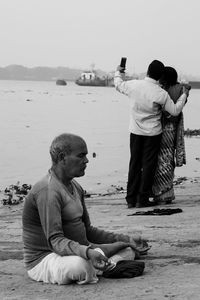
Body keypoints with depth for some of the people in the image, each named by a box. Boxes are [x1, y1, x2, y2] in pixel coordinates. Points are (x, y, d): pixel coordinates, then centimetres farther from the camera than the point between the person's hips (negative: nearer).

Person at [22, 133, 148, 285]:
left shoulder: (76, 187, 11)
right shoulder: (48, 191, -21)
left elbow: (88, 230, 17)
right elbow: (55, 240, -29)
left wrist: (127, 239, 9)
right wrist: (88, 252, -45)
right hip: (45, 260, -9)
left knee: (128, 250, 8)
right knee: (80, 264, -41)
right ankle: (110, 267, -14)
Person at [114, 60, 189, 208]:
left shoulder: (134, 85, -10)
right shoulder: (161, 94, -17)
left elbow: (118, 85, 12)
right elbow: (175, 111, -7)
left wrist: (118, 73, 32)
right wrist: (184, 96, 7)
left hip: (135, 131, 3)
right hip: (153, 133, -3)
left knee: (134, 163, 11)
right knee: (148, 165, 5)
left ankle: (131, 199, 13)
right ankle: (143, 199, 6)